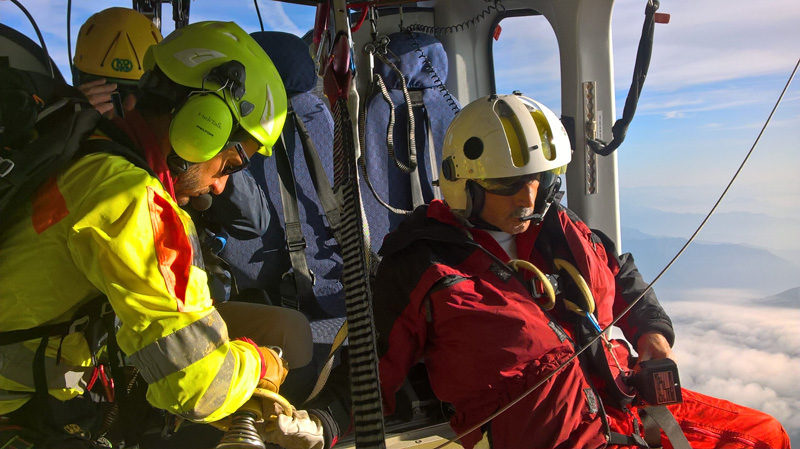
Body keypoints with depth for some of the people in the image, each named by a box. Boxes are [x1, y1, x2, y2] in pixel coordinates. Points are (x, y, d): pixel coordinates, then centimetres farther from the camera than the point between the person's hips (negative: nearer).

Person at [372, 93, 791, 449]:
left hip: (627, 397, 7)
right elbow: (370, 383, -5)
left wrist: (651, 330, 15)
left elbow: (621, 274, 28)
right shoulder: (420, 268, -8)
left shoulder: (560, 231, 10)